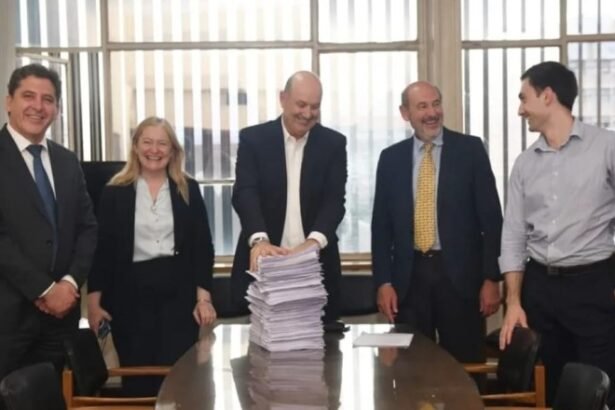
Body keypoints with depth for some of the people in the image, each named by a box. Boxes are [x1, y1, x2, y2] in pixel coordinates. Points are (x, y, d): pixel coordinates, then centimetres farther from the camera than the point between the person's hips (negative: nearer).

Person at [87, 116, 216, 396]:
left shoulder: (188, 189, 5)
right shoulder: (115, 192, 3)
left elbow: (202, 246, 4)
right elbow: (102, 248, 2)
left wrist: (204, 298, -3)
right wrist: (94, 302, -2)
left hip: (178, 291, 0)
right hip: (131, 291, 0)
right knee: (136, 375, 6)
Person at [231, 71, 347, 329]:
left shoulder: (333, 143, 4)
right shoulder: (253, 139, 1)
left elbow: (335, 199, -6)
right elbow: (245, 193, -11)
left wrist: (314, 241, -25)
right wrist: (259, 239, -30)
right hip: (264, 260, -1)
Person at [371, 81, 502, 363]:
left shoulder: (470, 149, 0)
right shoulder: (391, 158, 7)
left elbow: (491, 217, -1)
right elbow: (381, 224, 8)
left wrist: (491, 278, -6)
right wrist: (383, 281, 1)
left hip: (460, 273, -2)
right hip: (409, 276, 2)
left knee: (466, 365, 4)